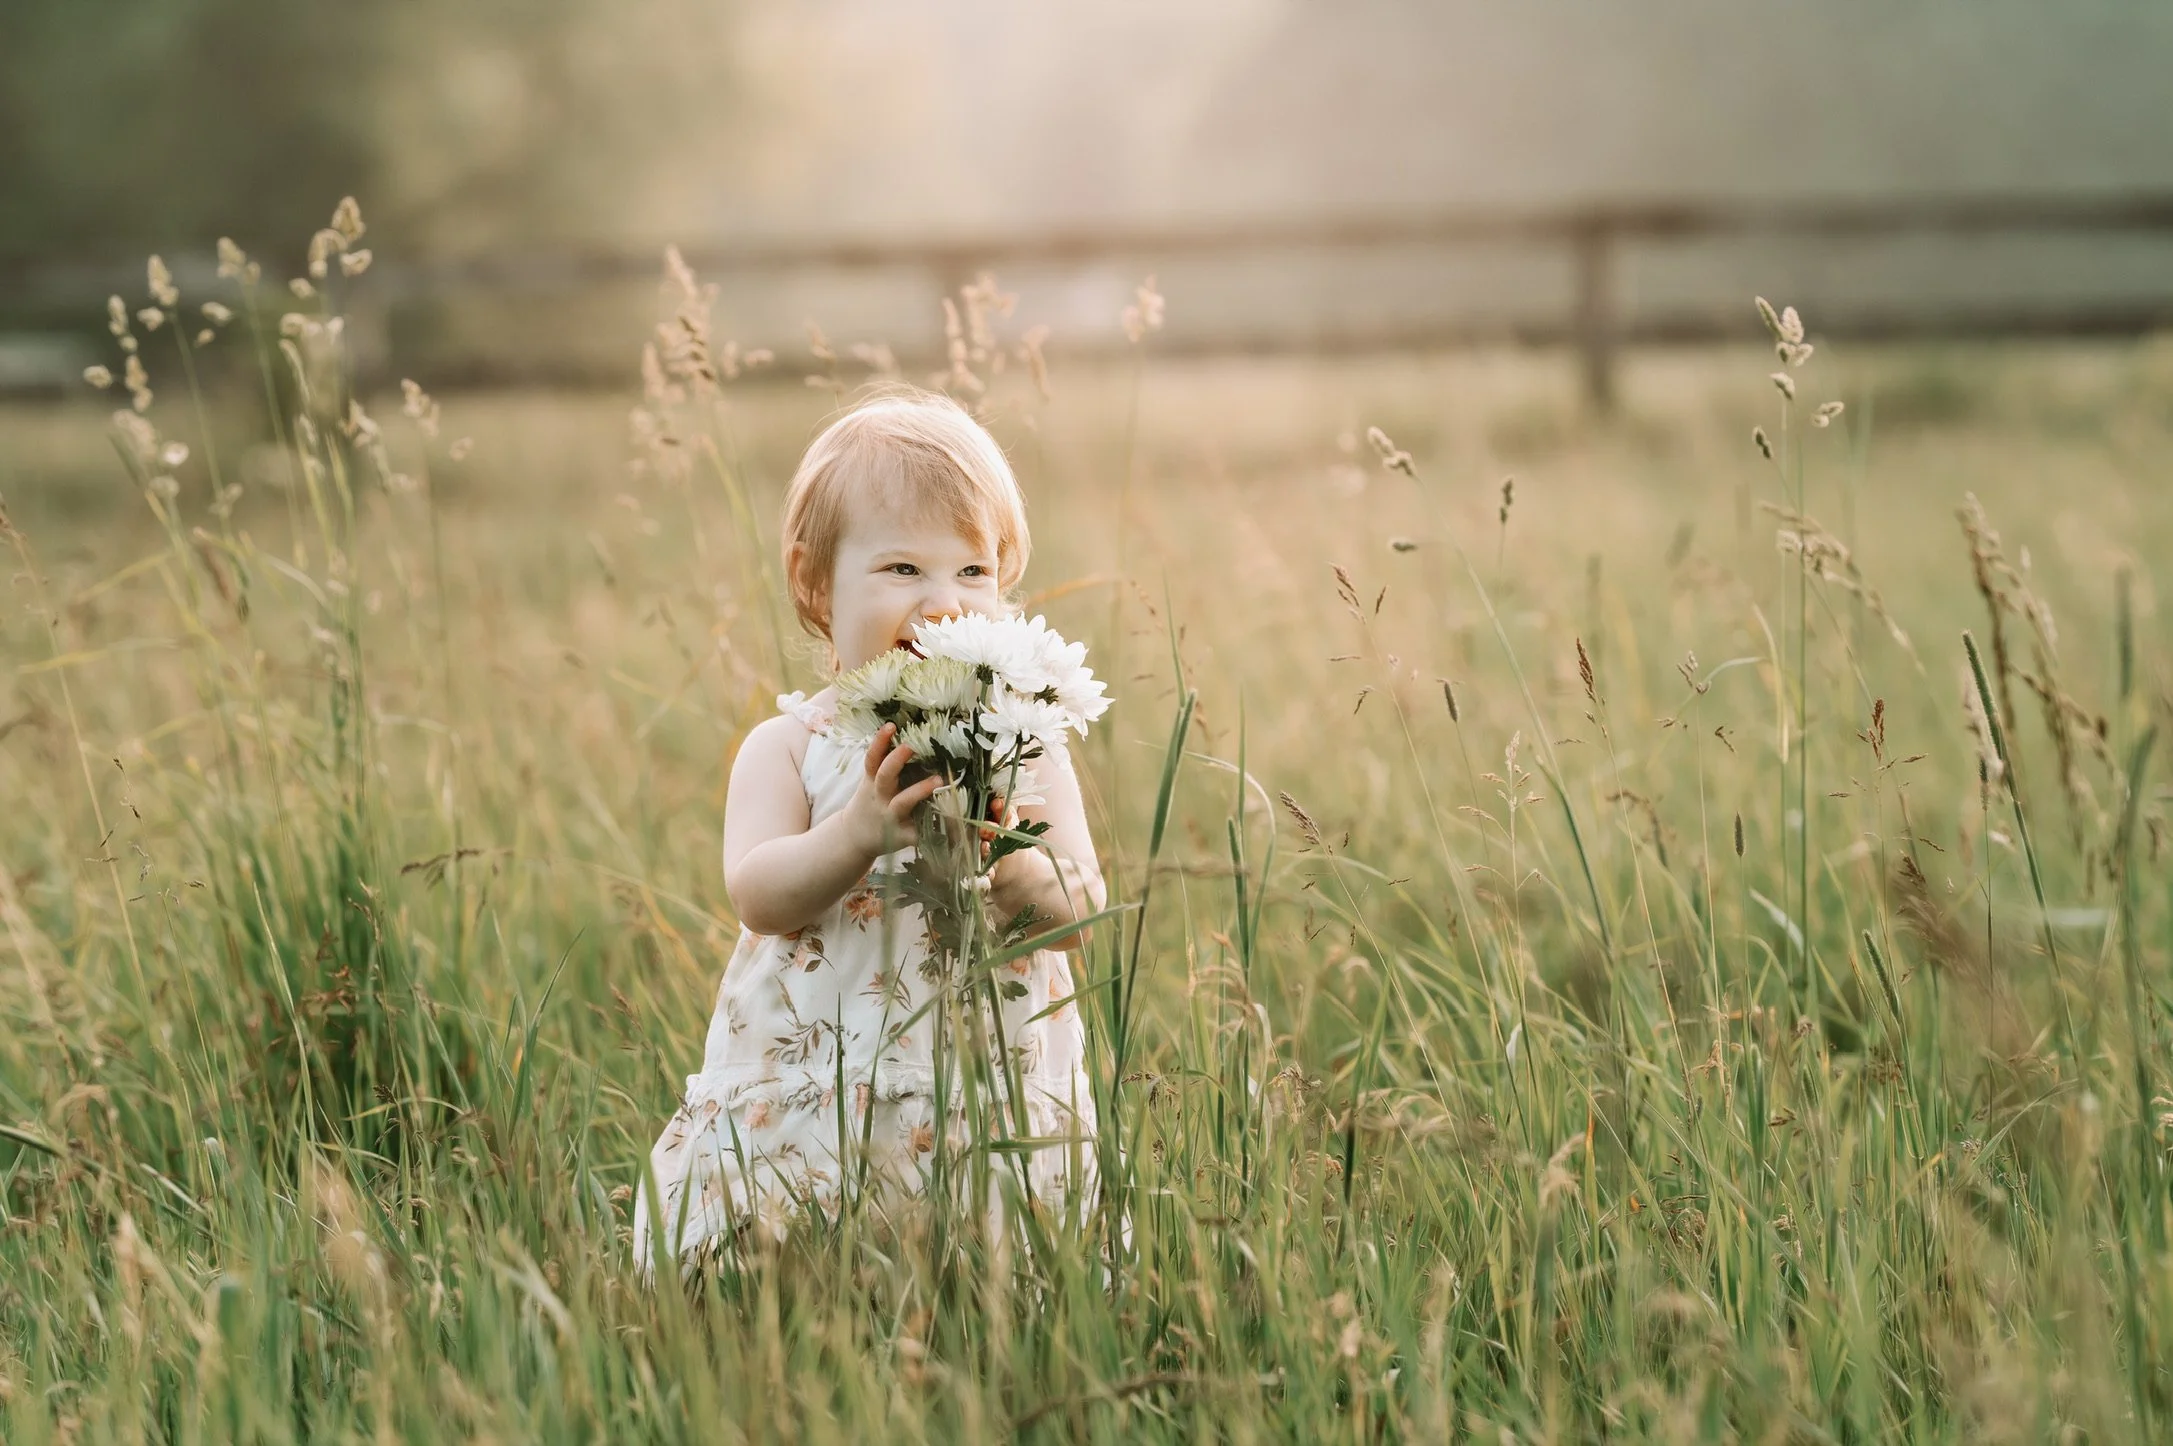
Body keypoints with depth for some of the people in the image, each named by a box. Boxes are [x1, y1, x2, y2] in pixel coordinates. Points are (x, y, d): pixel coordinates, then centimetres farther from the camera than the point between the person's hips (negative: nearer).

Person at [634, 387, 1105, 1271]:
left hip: (989, 1099, 0)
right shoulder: (787, 747, 3)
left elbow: (1081, 904, -3)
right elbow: (757, 895, -11)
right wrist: (861, 833, -27)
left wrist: (1012, 867, -25)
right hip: (804, 1092, 0)